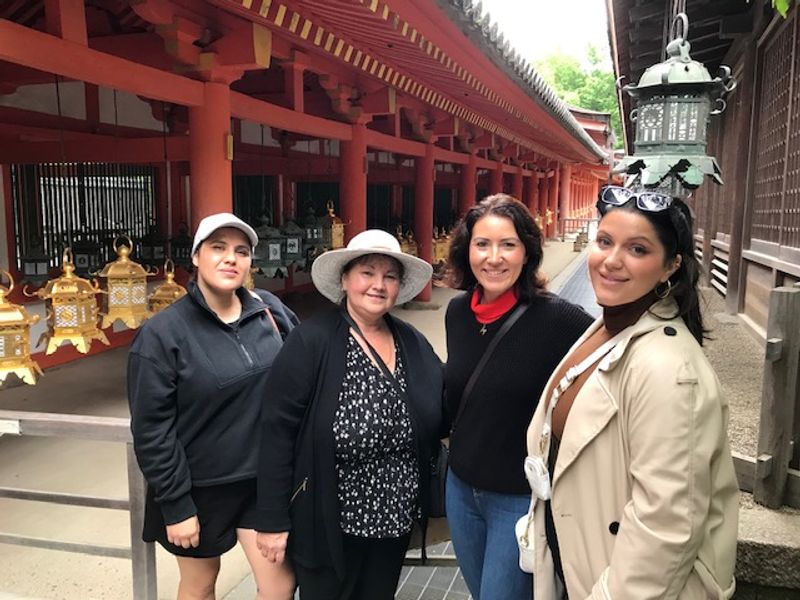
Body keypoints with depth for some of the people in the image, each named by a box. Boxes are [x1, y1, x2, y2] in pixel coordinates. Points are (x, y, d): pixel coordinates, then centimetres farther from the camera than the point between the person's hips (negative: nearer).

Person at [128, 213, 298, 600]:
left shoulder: (270, 312, -3)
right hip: (199, 488, -2)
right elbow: (151, 430, -12)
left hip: (265, 479, 3)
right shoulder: (163, 333, -13)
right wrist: (175, 505, -11)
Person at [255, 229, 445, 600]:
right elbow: (277, 432, -15)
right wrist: (273, 520, -14)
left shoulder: (413, 342, 1)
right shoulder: (311, 341, -15)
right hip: (329, 524, -5)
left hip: (394, 520, 5)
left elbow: (439, 414, 10)